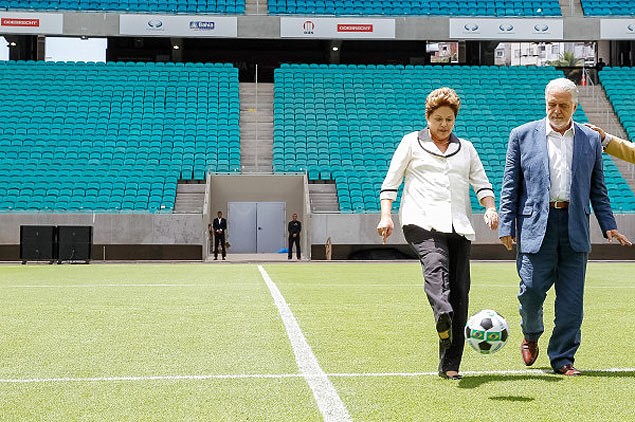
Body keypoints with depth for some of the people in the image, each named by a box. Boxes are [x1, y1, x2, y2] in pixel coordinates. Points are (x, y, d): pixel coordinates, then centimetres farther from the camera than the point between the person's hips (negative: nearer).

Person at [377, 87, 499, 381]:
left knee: (459, 289, -6)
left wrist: (490, 208, -1)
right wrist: (386, 215, -3)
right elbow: (391, 181, 12)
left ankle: (449, 365, -2)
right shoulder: (412, 142, 17)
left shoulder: (466, 148, 26)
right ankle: (443, 317, -58)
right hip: (422, 221, -3)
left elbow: (481, 182, 20)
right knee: (436, 264, -33)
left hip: (458, 225, 3)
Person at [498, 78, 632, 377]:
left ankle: (563, 358, 12)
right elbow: (510, 185, 5)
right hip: (536, 224, -2)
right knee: (532, 288, -6)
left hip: (575, 226, 2)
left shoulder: (591, 140, 12)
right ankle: (531, 335, 25)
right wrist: (507, 226, -3)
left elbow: (597, 188, 15)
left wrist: (608, 226, 6)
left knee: (571, 298, 1)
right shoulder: (522, 136, 6)